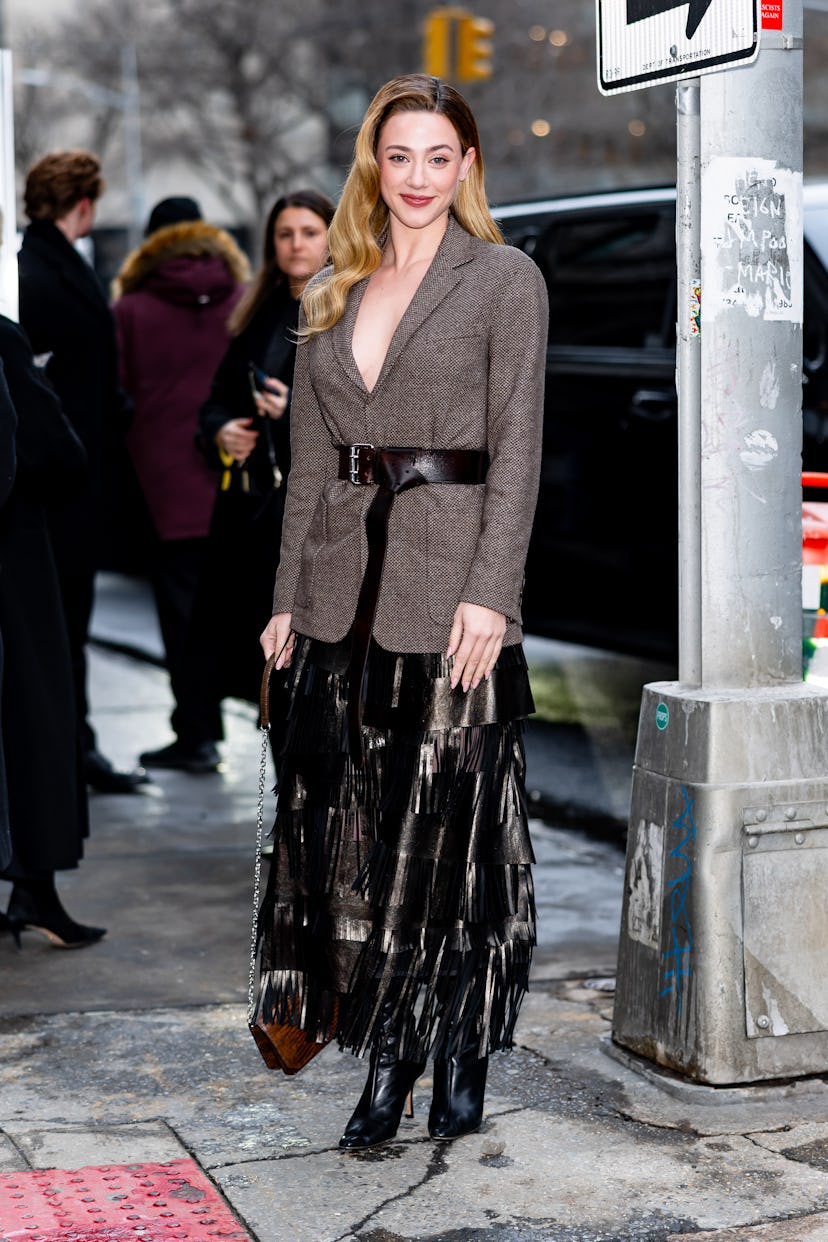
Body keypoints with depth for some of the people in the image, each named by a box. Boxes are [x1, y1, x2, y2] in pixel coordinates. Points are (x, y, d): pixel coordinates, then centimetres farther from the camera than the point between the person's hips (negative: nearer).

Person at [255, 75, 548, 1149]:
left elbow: (516, 450, -7)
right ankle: (385, 1055, 15)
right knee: (349, 824, 4)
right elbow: (310, 461, 15)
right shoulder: (332, 295, 15)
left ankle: (458, 1057, 14)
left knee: (451, 828, 0)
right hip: (346, 589, 5)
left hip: (449, 585, -5)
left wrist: (490, 593, -15)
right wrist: (288, 597, 10)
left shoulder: (505, 279, 0)